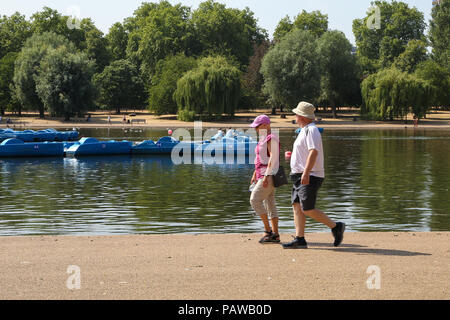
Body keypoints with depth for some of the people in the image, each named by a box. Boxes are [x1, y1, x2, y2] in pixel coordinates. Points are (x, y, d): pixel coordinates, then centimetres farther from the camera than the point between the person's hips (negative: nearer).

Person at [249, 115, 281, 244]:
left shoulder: (271, 139, -12)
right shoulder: (264, 139, 19)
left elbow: (273, 158, -20)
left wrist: (266, 176, -24)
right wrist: (255, 174, 25)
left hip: (269, 175, -10)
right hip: (262, 175, 10)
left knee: (255, 200, -14)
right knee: (269, 203, 7)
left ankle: (268, 229, -11)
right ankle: (275, 235, 6)